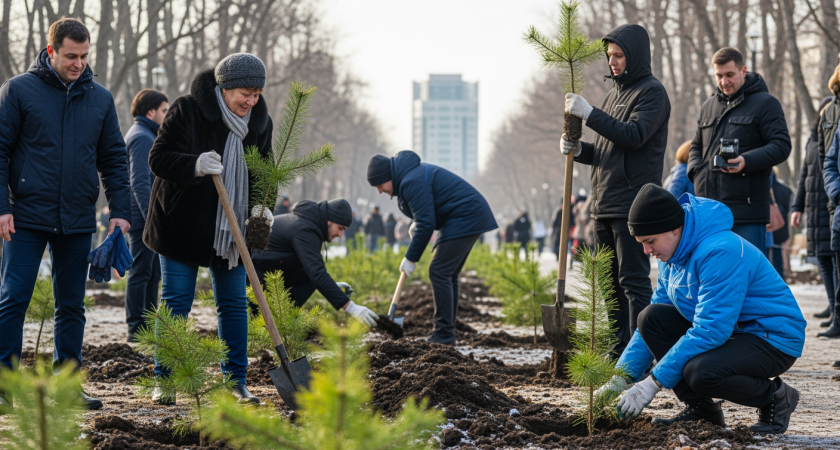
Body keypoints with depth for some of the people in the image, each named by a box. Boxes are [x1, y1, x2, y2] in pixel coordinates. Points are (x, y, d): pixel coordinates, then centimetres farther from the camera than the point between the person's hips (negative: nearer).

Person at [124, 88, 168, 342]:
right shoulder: (142, 137, -14)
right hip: (143, 216, -11)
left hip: (146, 217, 11)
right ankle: (136, 329, -5)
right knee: (141, 272, -7)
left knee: (152, 273, 13)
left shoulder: (147, 135, 20)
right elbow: (140, 182, -21)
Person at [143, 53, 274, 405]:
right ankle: (164, 382, 8)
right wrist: (194, 165, -36)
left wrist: (260, 205, -9)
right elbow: (158, 158, -17)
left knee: (234, 304, 6)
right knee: (175, 303, 0)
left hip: (231, 230, 4)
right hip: (182, 225, -4)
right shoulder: (188, 110, -14)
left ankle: (235, 382, 14)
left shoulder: (260, 121, 2)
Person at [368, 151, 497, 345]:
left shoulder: (412, 182, -20)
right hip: (470, 218, 11)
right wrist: (416, 226, 8)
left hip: (465, 219, -11)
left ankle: (444, 336, -14)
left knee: (439, 273, -13)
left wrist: (411, 258, -14)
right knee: (447, 275, 12)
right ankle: (446, 334, 15)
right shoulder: (411, 173, 13)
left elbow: (426, 224, -21)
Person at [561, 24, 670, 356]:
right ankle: (617, 353, 15)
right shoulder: (614, 94, 20)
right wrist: (579, 150, 4)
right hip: (604, 204, 9)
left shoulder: (652, 92, -5)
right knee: (610, 282, 10)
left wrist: (589, 114, -21)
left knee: (633, 281, -10)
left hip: (633, 204, -9)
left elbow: (633, 135, -20)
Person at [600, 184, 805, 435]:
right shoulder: (674, 254, 3)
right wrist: (621, 377, -2)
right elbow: (653, 323, 9)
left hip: (774, 340, -9)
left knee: (700, 372, -34)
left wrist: (653, 383, -29)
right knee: (651, 317, -8)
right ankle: (699, 408, -1)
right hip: (728, 332, 9)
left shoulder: (721, 252, -27)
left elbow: (709, 331, -30)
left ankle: (775, 397, -6)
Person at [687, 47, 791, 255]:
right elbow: (696, 146, 29)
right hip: (709, 208, 6)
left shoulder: (765, 103, 0)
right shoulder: (709, 106, 19)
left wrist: (747, 161, -22)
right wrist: (696, 171, 7)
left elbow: (781, 146, -8)